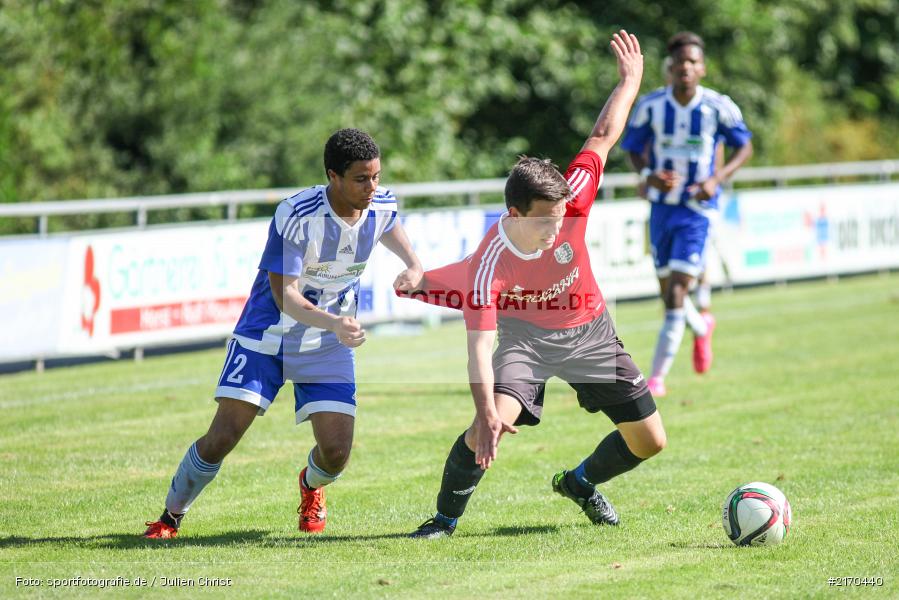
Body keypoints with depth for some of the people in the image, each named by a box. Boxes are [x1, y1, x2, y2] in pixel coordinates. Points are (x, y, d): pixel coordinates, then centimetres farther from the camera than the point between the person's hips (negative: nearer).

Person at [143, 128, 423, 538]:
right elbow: (285, 294, -28)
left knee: (336, 453, -8)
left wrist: (413, 266, 1)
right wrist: (333, 324, -43)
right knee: (222, 438, -13)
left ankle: (311, 486, 30)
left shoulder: (382, 205, -10)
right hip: (266, 338, -4)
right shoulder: (296, 215, -28)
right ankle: (170, 517, 10)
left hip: (328, 349, 4)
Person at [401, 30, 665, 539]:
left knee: (649, 442, 2)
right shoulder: (488, 268, -33)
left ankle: (581, 483, 34)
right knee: (496, 421, -30)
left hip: (589, 332, 4)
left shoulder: (570, 205, -27)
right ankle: (445, 518, -7)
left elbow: (602, 139, -11)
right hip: (526, 336, -4)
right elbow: (479, 347, -36)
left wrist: (631, 80, -2)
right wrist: (486, 412, -50)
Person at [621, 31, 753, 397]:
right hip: (662, 206, 3)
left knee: (676, 294, -13)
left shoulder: (718, 107, -11)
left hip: (698, 209, -3)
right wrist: (647, 175, -18)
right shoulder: (650, 106, -7)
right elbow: (633, 150, 5)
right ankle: (702, 327, 48)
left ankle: (657, 376, -5)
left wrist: (717, 179, -15)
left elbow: (744, 147, 2)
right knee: (669, 293, 13)